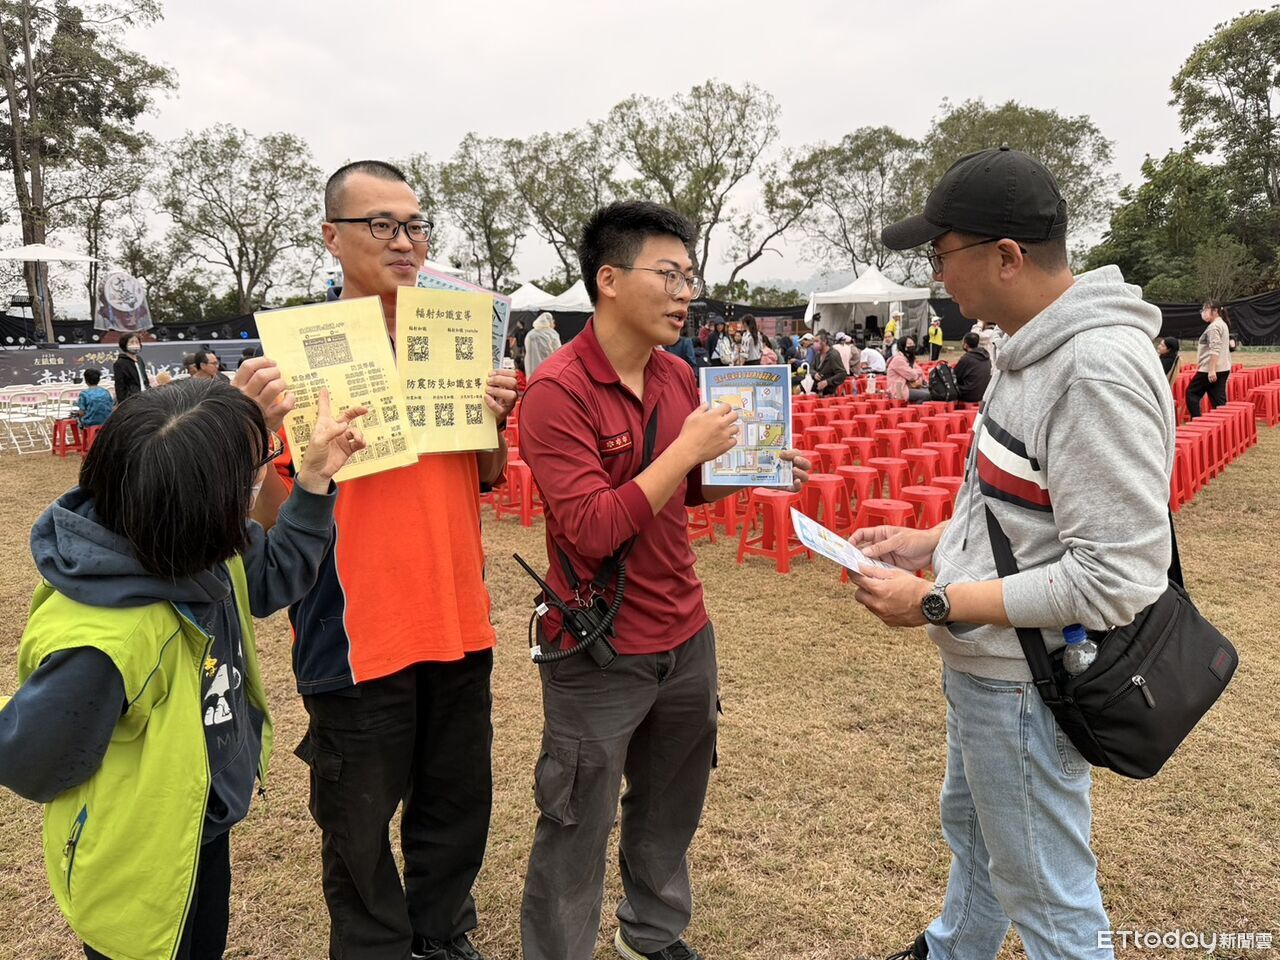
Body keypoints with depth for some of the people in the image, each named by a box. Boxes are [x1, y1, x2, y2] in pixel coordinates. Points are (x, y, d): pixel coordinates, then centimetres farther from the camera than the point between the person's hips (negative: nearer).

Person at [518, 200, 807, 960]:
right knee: (576, 833, 11)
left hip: (688, 638, 7)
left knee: (671, 812, 25)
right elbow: (590, 530, -26)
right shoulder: (557, 393, -19)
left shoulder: (680, 377, 3)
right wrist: (688, 447, -24)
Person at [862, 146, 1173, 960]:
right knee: (971, 830, 31)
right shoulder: (1038, 347, 4)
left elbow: (1114, 579, -29)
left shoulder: (1099, 370, -27)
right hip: (984, 662, 10)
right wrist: (932, 542, 5)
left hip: (1023, 684, -10)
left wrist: (935, 604, -24)